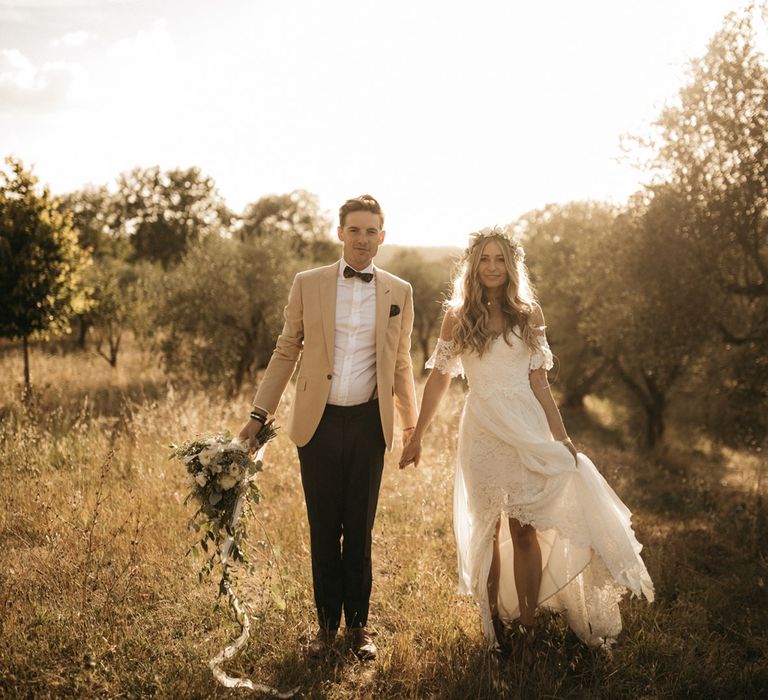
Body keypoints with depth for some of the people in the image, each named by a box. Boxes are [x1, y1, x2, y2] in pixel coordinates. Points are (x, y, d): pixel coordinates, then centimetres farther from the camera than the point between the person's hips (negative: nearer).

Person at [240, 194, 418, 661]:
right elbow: (286, 353, 6)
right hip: (318, 422, 0)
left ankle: (358, 623, 24)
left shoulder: (399, 292, 5)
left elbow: (401, 365, 12)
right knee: (324, 529, 9)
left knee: (360, 529, 9)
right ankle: (327, 622, 24)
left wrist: (412, 426, 13)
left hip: (369, 423, 0)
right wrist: (259, 414, 2)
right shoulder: (308, 285, 2)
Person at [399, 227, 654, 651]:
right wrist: (416, 438, 7)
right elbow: (439, 379, 7)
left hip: (526, 428, 0)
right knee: (485, 532, 7)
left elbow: (538, 382, 7)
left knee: (524, 529, -2)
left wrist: (561, 437, 3)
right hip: (482, 431, 0)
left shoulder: (528, 314, 5)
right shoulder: (457, 317, 3)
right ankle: (493, 623, 19)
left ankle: (527, 627, 9)